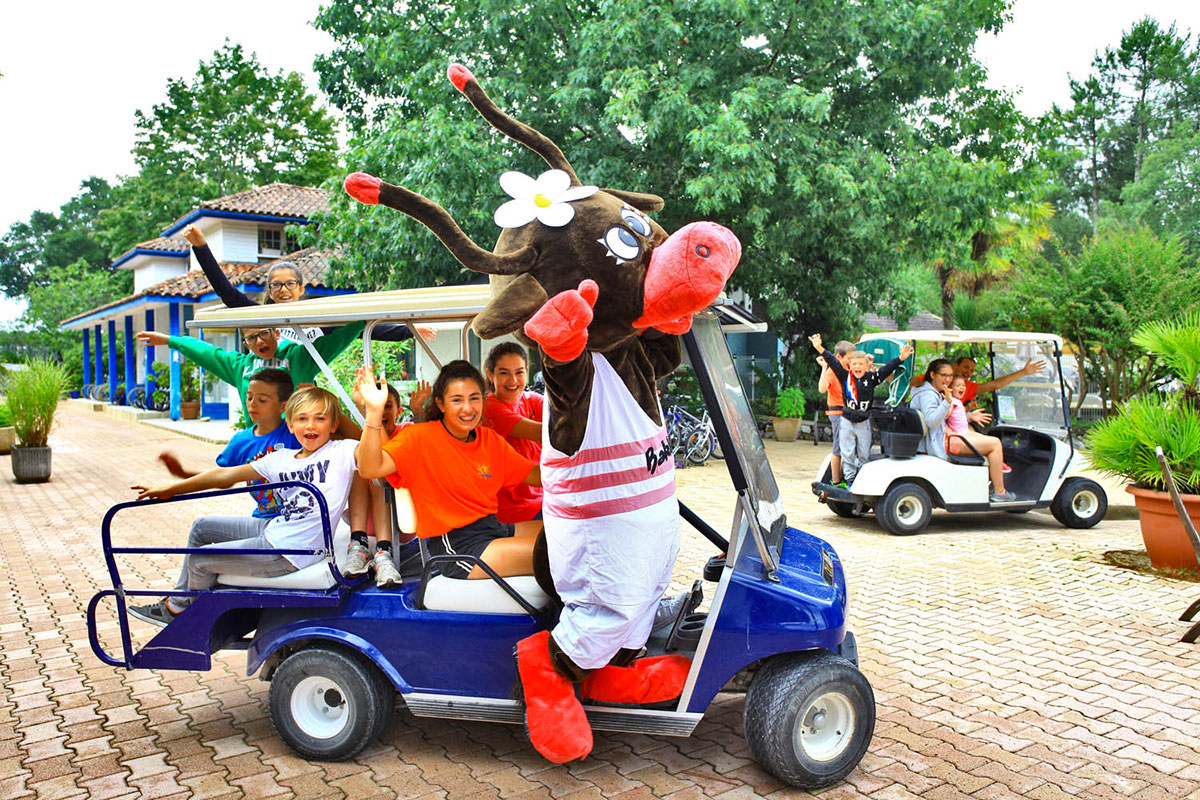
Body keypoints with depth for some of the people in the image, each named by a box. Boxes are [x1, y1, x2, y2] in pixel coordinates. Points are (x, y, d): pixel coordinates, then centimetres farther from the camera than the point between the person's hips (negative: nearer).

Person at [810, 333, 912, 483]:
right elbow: (833, 362, -10)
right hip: (847, 421, 0)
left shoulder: (871, 378, -2)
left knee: (864, 454, 8)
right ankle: (850, 479, 13)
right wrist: (820, 348, -21)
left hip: (864, 422, 0)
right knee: (847, 454, 4)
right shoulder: (845, 376, -3)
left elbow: (888, 368, -6)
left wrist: (901, 358, -18)